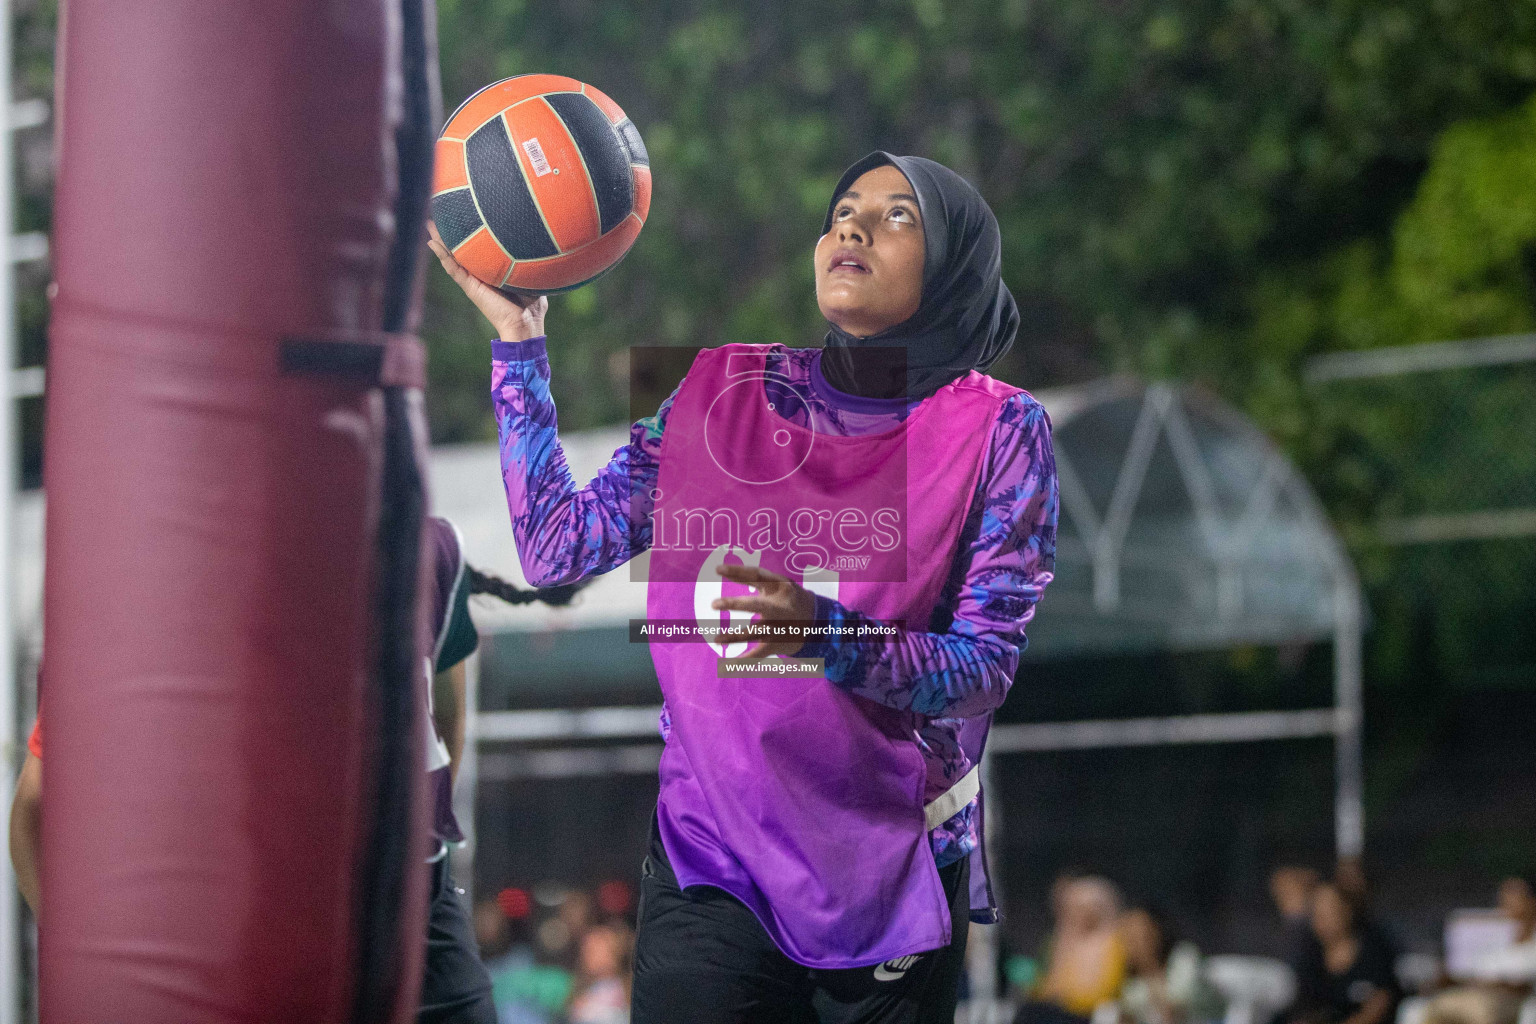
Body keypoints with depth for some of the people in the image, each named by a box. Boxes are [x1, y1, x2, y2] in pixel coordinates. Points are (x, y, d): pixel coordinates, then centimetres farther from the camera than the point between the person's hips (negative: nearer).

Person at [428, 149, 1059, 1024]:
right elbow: (558, 547, 4)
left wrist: (826, 633, -29)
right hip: (711, 870, 2)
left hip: (889, 882, -2)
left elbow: (986, 669, -11)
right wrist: (518, 342, 1)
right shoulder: (724, 392, 6)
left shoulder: (997, 430, -4)